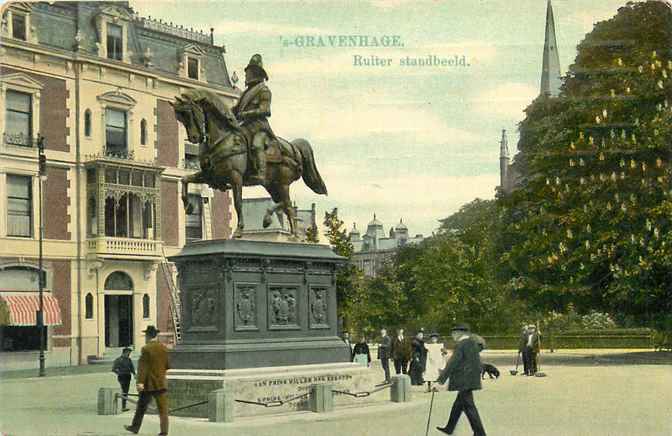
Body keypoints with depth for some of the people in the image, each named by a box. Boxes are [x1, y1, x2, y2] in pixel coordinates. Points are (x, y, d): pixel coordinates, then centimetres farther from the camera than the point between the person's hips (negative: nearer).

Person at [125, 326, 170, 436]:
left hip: (148, 384, -3)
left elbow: (142, 367, -18)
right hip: (161, 383, 3)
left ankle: (135, 427, 25)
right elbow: (168, 365, 6)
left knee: (141, 407, 13)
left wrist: (140, 382, -21)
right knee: (163, 409, 3)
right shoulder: (164, 348, 1)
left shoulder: (146, 349, -12)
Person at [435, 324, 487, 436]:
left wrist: (440, 381, -22)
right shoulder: (473, 342, 11)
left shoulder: (461, 345, -16)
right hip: (472, 379, 10)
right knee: (458, 403, 19)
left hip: (464, 381, -10)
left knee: (468, 406, -4)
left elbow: (451, 364, -21)